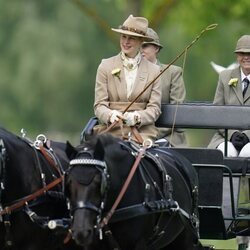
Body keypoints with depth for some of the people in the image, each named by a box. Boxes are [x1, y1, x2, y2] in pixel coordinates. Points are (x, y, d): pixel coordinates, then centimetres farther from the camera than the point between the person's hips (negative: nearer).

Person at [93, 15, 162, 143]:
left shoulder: (153, 70, 11)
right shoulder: (105, 66, 10)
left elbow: (154, 108, 6)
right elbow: (99, 105, 5)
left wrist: (137, 118, -16)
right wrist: (110, 115, -19)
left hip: (142, 132, 0)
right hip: (111, 130, 0)